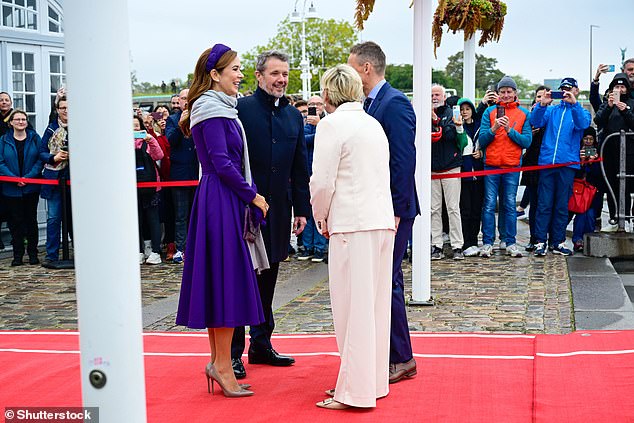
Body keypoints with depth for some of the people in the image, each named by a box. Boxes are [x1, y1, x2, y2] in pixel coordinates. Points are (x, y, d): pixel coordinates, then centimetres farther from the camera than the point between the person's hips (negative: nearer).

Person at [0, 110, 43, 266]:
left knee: (31, 220, 6)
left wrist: (29, 177, -13)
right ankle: (18, 255, 9)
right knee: (16, 221, 3)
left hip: (31, 187, 0)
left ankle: (33, 253, 14)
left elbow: (40, 159, -2)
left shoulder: (34, 138, 3)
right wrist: (15, 179, -15)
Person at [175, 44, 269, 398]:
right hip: (221, 200, -10)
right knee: (227, 279, -7)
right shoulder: (211, 109, -12)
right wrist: (252, 195, -11)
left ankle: (218, 359, 17)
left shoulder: (222, 107, 18)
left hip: (224, 200, 10)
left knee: (218, 280, 11)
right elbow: (221, 162, -17)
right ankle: (223, 365, -2)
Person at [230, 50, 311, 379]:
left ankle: (261, 345, 25)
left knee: (267, 278, 14)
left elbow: (300, 168, 15)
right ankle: (233, 352, 8)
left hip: (278, 208, 6)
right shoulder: (241, 108, -7)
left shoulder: (294, 116, 12)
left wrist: (302, 209, 11)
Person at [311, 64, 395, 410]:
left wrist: (321, 219, 6)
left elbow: (323, 181, -11)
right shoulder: (373, 123, 16)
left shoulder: (332, 124, -6)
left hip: (352, 224, -8)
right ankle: (374, 381, 22)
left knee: (353, 307, -3)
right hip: (383, 221, 8)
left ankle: (355, 391, 1)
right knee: (374, 306, 14)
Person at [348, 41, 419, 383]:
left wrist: (395, 212, -20)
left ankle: (401, 359, 4)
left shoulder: (395, 103, -13)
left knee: (386, 281, -6)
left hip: (391, 210, -9)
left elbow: (403, 160, -19)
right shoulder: (369, 104, 14)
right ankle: (389, 354, 23)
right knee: (385, 280, 14)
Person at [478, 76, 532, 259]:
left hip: (512, 167, 0)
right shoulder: (489, 112, 6)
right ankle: (487, 243, 3)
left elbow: (527, 141, -1)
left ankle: (511, 243, 9)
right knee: (489, 205, -1)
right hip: (491, 165, 0)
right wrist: (493, 129, -15)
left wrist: (510, 130, -12)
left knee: (510, 206, 4)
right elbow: (482, 140, 1)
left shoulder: (524, 114, 6)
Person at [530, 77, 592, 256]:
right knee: (544, 203, -4)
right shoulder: (551, 110, 16)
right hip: (547, 161, 0)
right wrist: (542, 105, -17)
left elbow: (583, 124, -11)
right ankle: (540, 241, -3)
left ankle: (558, 242, 10)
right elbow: (536, 122, -1)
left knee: (562, 204, 4)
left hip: (568, 163, 0)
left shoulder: (581, 112, 12)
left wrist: (574, 103, -23)